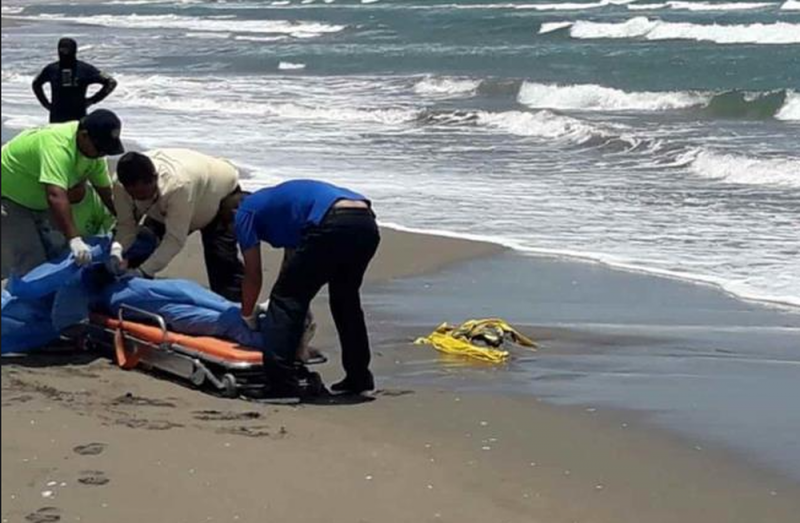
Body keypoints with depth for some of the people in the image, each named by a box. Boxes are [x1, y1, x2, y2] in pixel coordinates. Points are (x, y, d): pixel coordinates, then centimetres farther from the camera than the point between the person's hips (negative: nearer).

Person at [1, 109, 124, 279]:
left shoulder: (93, 149, -9)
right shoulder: (58, 146, -38)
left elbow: (107, 193, -1)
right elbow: (56, 197, -50)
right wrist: (74, 239, -57)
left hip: (37, 200, 9)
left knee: (59, 253, 9)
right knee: (29, 262, -17)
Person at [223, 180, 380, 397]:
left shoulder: (244, 213, 18)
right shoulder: (274, 202, 40)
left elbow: (253, 275, 17)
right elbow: (292, 261, 44)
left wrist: (247, 316, 30)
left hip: (332, 226, -8)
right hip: (367, 223, 8)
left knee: (285, 298, 3)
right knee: (345, 299, 27)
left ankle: (281, 383, -5)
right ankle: (359, 377, 30)